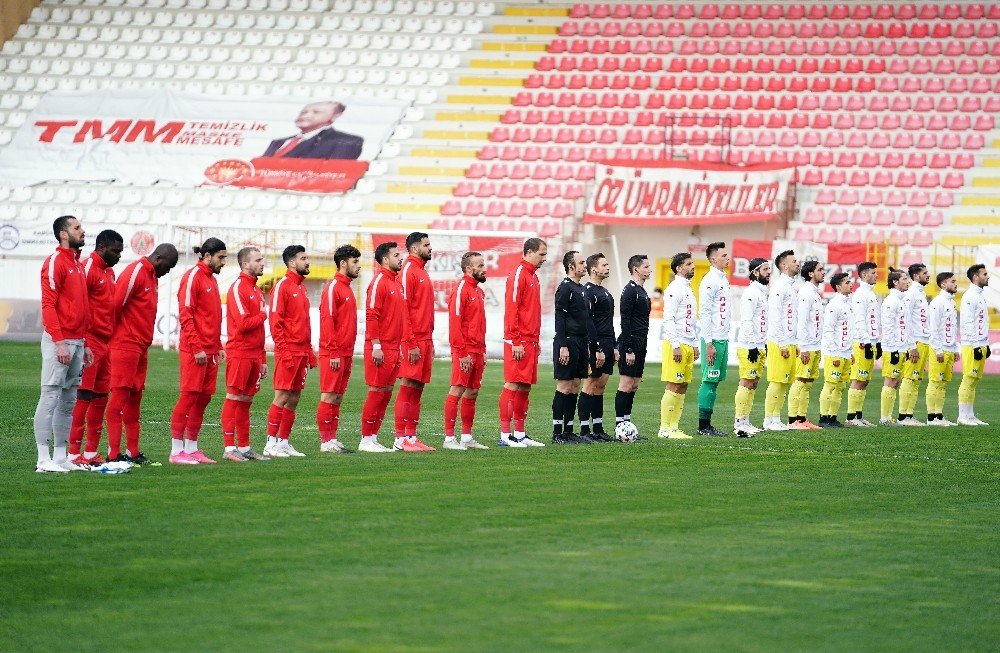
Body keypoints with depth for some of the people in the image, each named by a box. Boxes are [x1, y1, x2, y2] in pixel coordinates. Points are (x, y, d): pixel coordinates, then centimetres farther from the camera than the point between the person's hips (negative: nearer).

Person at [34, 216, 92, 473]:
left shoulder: (78, 265, 19)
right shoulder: (55, 263, -9)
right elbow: (48, 305, -15)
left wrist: (85, 343, 18)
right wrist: (59, 343, -21)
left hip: (77, 342, 9)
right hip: (59, 341, -9)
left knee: (68, 402, 9)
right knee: (50, 397, -8)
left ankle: (61, 456, 13)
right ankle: (44, 459, -9)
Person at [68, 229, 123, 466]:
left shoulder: (109, 272, 18)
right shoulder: (88, 269, -12)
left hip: (106, 343, 9)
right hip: (90, 342, -9)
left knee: (101, 398, 11)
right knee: (83, 397, -9)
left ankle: (91, 451, 17)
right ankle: (74, 453, -8)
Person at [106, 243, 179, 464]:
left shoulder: (152, 276, 17)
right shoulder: (135, 272, -13)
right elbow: (116, 304, -17)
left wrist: (145, 341, 13)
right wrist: (117, 334, -9)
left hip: (141, 346, 10)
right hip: (126, 344, -10)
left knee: (135, 398, 11)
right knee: (120, 396, -9)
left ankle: (133, 452, 15)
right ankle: (114, 453, -10)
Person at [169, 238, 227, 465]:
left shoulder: (212, 279, 18)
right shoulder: (193, 277, -9)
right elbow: (185, 315, -15)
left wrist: (219, 346, 16)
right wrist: (197, 348, -18)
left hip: (210, 351, 9)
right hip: (194, 351, -9)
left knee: (203, 399, 8)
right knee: (189, 397, -8)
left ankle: (191, 449, 13)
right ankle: (176, 451, -6)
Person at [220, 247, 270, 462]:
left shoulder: (256, 290, 19)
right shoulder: (238, 288, -9)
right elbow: (244, 323, -18)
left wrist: (263, 359, 19)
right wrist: (264, 315, -2)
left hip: (254, 355, 8)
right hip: (239, 353, -8)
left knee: (246, 401, 11)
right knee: (234, 399, -7)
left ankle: (244, 447, 14)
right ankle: (229, 448, -7)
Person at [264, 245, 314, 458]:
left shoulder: (301, 287, 18)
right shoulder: (282, 286, -8)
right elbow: (275, 322, -13)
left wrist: (309, 352, 17)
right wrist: (284, 351, -19)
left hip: (302, 352, 8)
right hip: (288, 352, -8)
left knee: (293, 399, 8)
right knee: (282, 397, -9)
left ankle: (284, 442, 12)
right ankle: (271, 443, -7)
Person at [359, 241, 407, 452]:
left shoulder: (396, 283, 17)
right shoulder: (379, 282, -10)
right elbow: (371, 316, -16)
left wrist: (400, 346, 19)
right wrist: (376, 346, -20)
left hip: (394, 348, 9)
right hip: (381, 349, -9)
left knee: (386, 393, 9)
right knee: (376, 393, -6)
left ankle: (373, 438, 14)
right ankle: (366, 440, -2)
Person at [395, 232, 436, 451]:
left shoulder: (423, 273, 19)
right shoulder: (408, 271, -10)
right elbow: (403, 310, -15)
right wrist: (411, 344, -19)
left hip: (424, 340, 9)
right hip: (413, 342, -9)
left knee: (417, 389, 9)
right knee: (407, 388, -8)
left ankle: (411, 436, 11)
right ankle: (400, 439, -8)